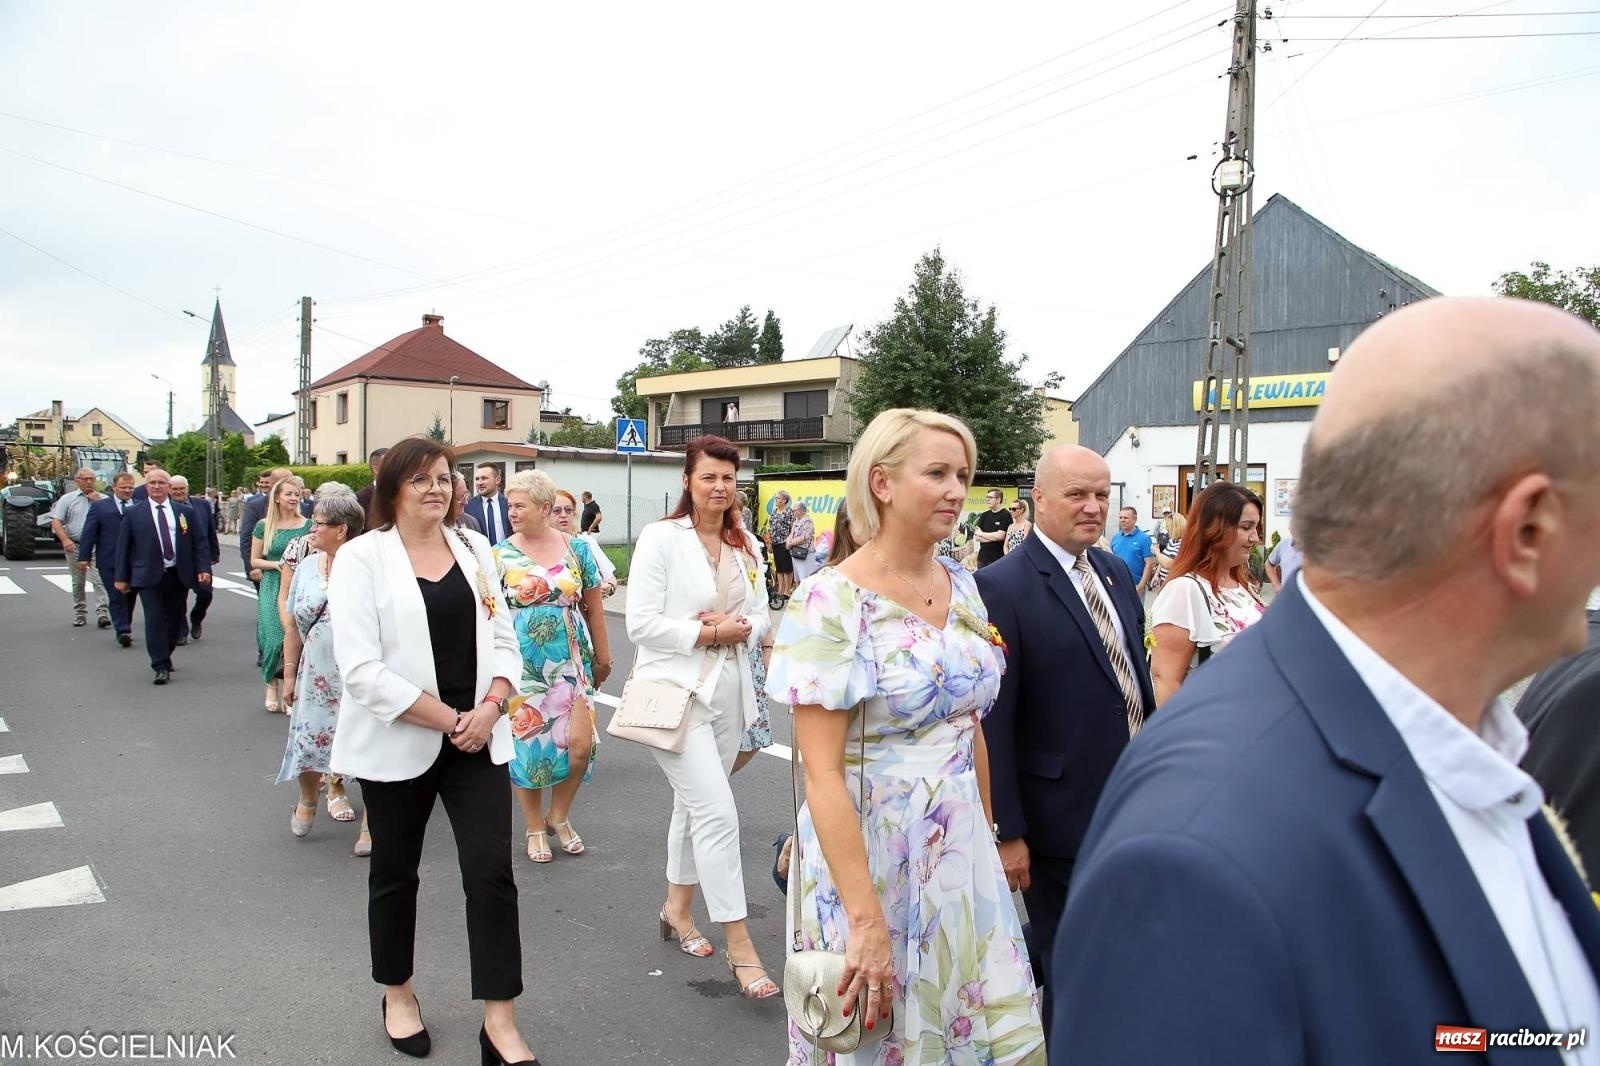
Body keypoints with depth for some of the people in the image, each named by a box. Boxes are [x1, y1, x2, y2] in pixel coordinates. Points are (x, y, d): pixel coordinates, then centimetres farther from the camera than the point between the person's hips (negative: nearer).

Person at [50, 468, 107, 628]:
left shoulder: (103, 499, 8)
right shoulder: (67, 499, 7)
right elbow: (56, 521, -1)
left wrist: (97, 502, -8)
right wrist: (65, 540, -15)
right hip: (75, 546, 1)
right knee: (78, 582, 9)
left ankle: (102, 614, -16)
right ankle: (80, 614, 19)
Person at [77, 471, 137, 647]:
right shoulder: (99, 506, 4)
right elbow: (88, 533, 2)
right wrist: (84, 557, -3)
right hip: (109, 560, -1)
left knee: (129, 596, 11)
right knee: (116, 597, -4)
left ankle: (125, 628, 25)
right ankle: (122, 631, -4)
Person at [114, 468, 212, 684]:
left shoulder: (184, 512, 8)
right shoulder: (133, 514, 4)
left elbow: (197, 544, 8)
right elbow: (123, 547, 5)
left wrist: (203, 568, -3)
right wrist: (121, 577, 1)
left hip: (178, 576, 2)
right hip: (149, 577, -2)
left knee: (174, 620, 9)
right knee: (155, 620, -8)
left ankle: (164, 658, 28)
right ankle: (161, 666, -6)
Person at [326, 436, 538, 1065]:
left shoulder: (474, 549, 6)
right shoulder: (361, 558, -8)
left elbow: (503, 639, 8)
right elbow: (361, 669, -17)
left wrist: (489, 707, -11)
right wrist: (449, 719, -17)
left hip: (476, 738, 3)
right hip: (396, 743, -2)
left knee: (492, 871, -3)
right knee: (395, 872, 15)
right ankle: (397, 994, 38)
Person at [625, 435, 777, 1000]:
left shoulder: (747, 546, 7)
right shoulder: (661, 538, -10)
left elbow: (761, 617, 10)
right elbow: (641, 623, -15)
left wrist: (735, 629, -11)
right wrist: (707, 633, -18)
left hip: (727, 691, 6)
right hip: (676, 691, -6)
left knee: (693, 805, 19)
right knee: (718, 811, -11)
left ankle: (677, 907, 38)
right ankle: (740, 946, -2)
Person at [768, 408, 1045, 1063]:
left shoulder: (962, 586, 3)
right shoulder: (831, 602, -18)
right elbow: (822, 774, -19)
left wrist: (986, 835, 14)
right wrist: (866, 920, -21)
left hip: (963, 856, 6)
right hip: (869, 857, -6)